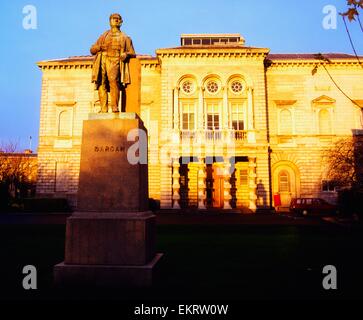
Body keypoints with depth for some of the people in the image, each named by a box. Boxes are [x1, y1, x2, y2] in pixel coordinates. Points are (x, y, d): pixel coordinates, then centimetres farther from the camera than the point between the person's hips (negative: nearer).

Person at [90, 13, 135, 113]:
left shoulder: (125, 38, 27)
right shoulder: (104, 36, 31)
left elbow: (132, 53, 20)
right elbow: (92, 50, 26)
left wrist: (126, 54, -4)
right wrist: (99, 47, 3)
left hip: (114, 61, -2)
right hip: (102, 60, 3)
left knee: (113, 80, -31)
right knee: (101, 83, -19)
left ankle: (115, 107, -35)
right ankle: (103, 109, -23)